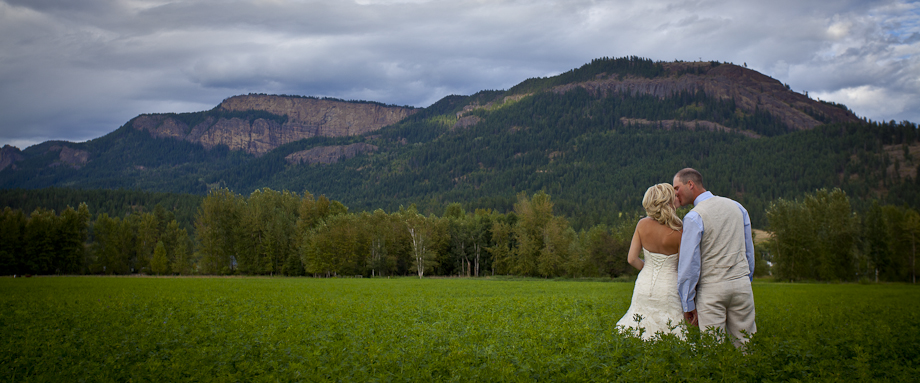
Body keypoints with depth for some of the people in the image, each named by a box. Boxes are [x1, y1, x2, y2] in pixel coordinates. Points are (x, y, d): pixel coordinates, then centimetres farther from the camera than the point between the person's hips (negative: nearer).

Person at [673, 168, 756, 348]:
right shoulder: (737, 207, 8)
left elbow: (689, 263, -11)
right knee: (745, 345, 8)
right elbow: (749, 250, 15)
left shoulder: (694, 217, -11)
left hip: (711, 289, -5)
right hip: (741, 284, 5)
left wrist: (688, 304, -5)